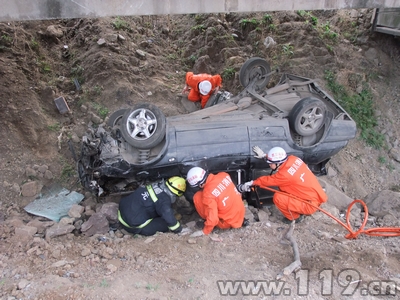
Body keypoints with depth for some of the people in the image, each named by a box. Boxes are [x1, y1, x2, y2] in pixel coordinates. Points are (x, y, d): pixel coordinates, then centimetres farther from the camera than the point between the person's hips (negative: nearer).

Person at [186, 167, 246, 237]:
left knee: (197, 197, -8)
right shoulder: (223, 175, -6)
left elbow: (212, 218, -24)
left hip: (228, 223, -7)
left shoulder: (208, 193, -24)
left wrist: (204, 231, -8)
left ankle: (207, 222, 6)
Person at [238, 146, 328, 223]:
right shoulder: (293, 159, -7)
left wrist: (251, 183, 0)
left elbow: (268, 180, -11)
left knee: (277, 198, -18)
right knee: (282, 185, 12)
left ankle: (294, 217, 5)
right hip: (315, 194, 9)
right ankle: (299, 210, 18)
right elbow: (278, 159, 16)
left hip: (311, 204, -9)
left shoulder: (285, 175, -26)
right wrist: (264, 156, 16)